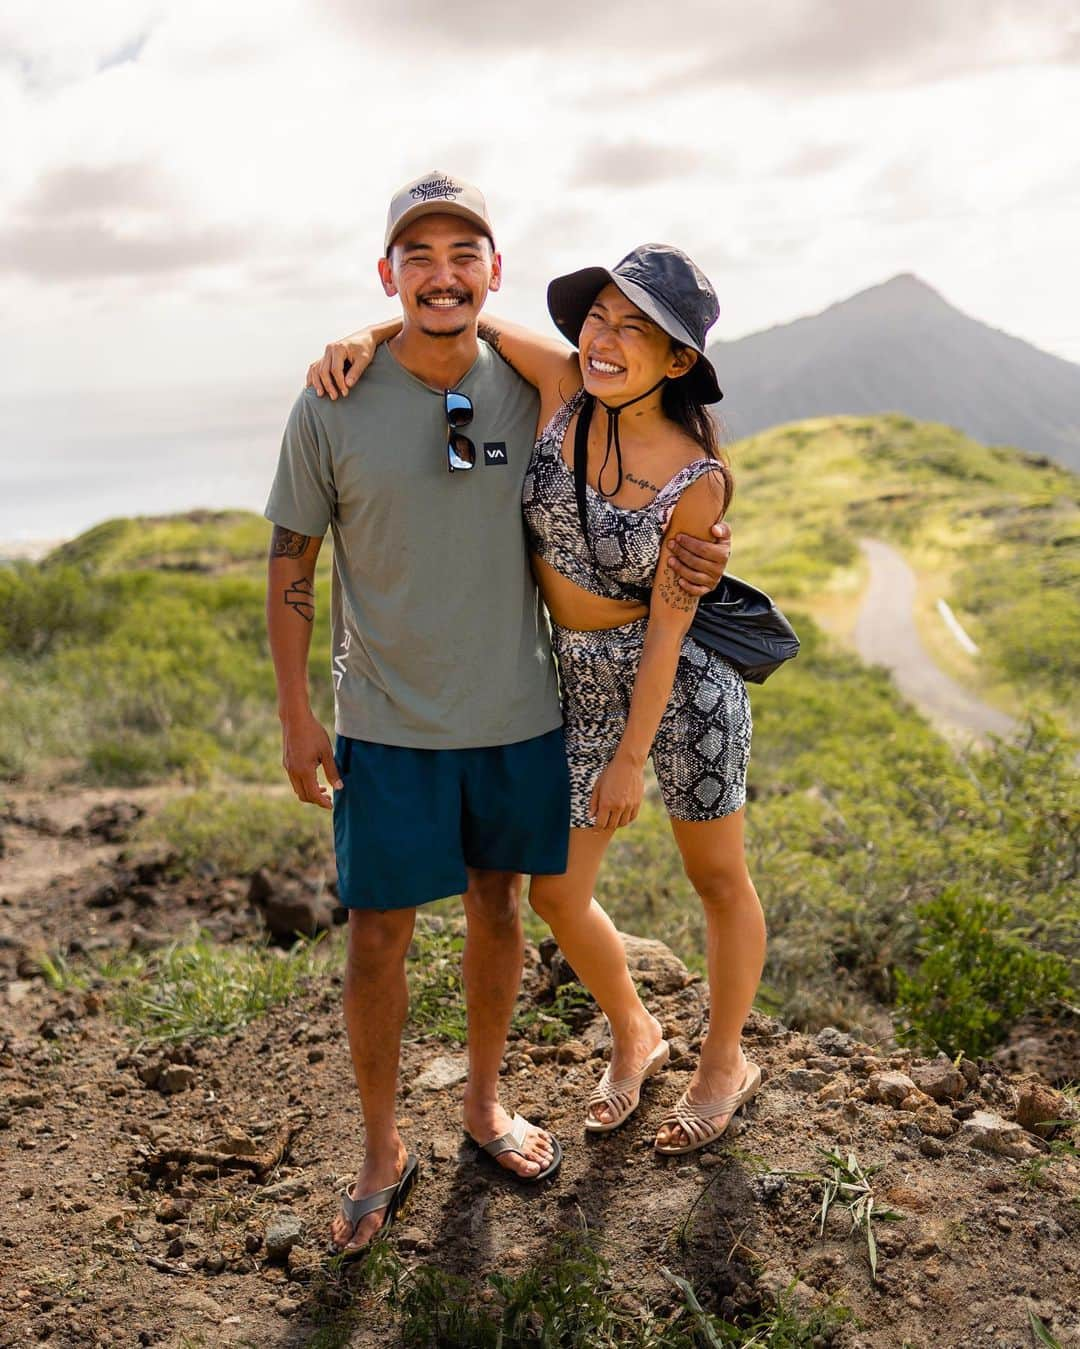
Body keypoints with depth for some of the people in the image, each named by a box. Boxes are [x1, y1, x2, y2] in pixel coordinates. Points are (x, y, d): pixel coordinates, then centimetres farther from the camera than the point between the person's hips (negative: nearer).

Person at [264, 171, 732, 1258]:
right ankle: (382, 1150, 26)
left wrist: (679, 555, -6)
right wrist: (296, 717, -3)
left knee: (496, 907, 16)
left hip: (519, 715, 3)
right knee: (377, 933, 5)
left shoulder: (527, 389, -1)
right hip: (388, 724, -2)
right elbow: (291, 564, -1)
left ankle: (484, 1104, 39)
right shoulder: (333, 404, -9)